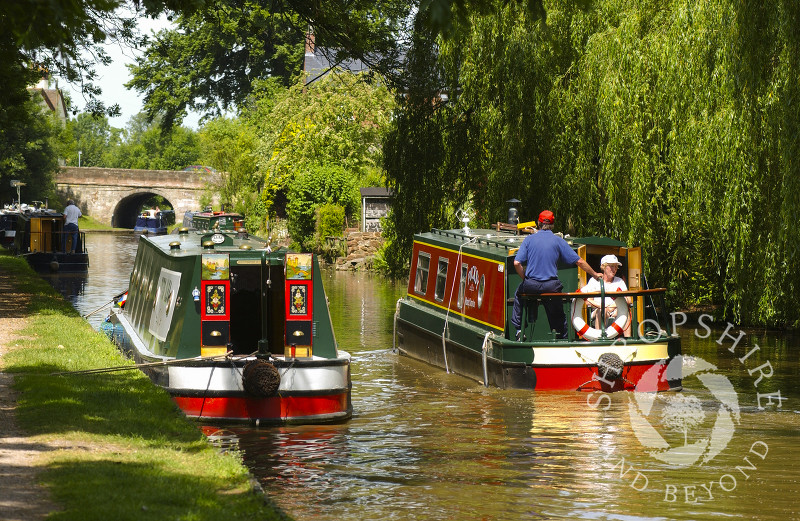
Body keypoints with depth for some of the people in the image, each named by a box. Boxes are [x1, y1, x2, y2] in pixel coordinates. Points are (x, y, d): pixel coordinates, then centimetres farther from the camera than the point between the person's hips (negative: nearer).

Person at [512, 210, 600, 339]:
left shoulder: (529, 239, 2)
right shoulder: (558, 241, 2)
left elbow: (517, 263, -6)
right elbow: (579, 262, 3)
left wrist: (525, 279, 9)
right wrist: (595, 275, 16)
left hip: (530, 285, 1)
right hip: (551, 286, -1)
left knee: (518, 294, 32)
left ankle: (518, 329, 27)